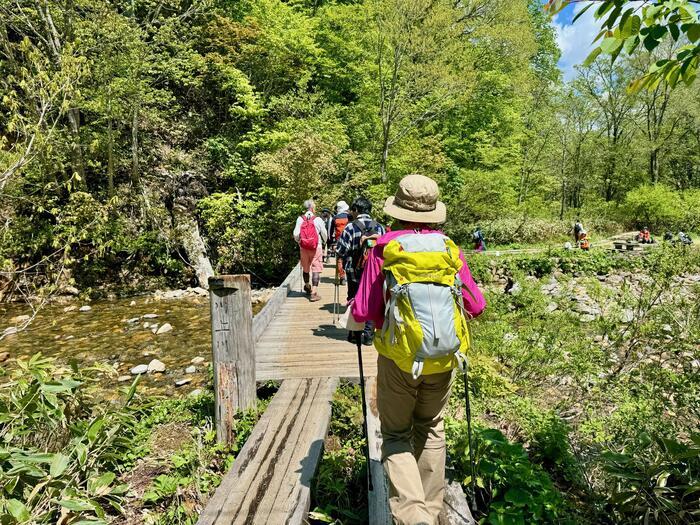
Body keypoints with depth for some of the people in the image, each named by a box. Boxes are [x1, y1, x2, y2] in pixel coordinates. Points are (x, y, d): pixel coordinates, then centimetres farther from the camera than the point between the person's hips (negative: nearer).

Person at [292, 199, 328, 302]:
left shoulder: (300, 219, -4)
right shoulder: (318, 219, -8)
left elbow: (296, 234, -7)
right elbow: (324, 234, -1)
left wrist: (298, 241, 14)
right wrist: (324, 241, 21)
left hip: (303, 247, 3)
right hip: (316, 247, -3)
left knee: (306, 268, 19)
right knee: (316, 269, -1)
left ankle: (307, 287, 39)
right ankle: (314, 293, -7)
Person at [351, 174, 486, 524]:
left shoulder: (384, 249, -10)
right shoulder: (450, 249, -3)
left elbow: (361, 313, -11)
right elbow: (476, 306, 3)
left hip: (399, 357, -3)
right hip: (443, 359, 3)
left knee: (396, 435, 14)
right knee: (431, 430, 22)